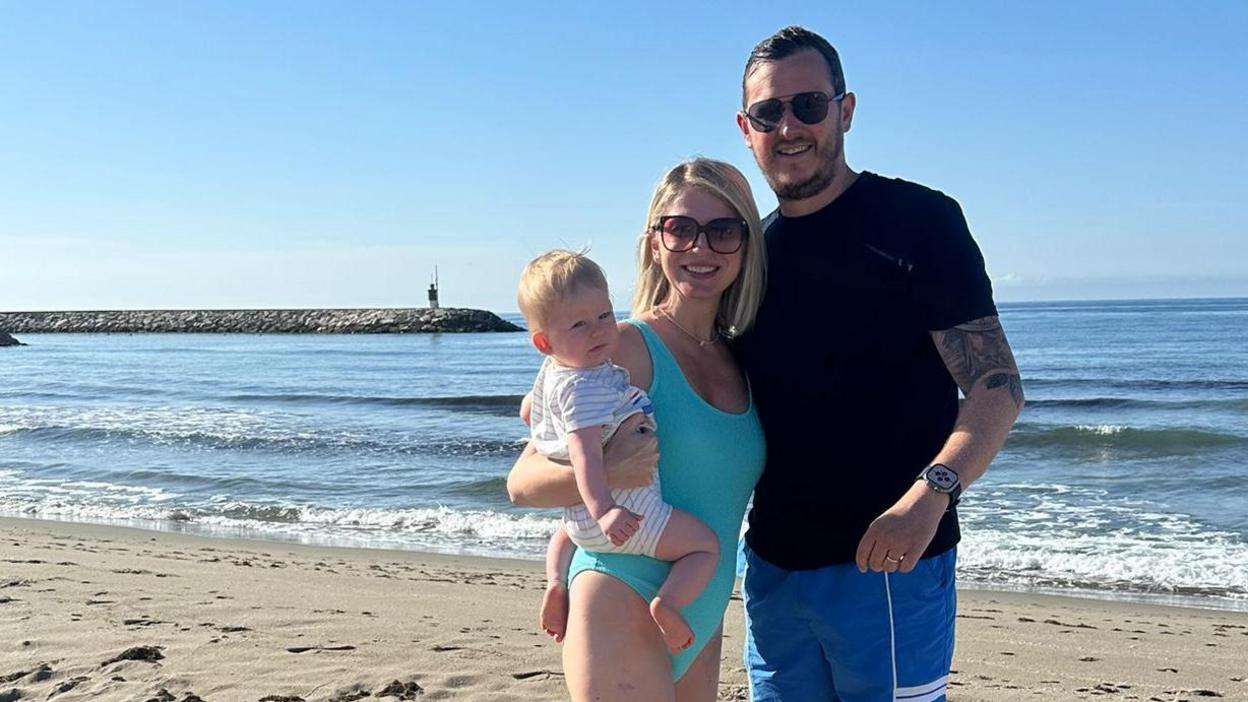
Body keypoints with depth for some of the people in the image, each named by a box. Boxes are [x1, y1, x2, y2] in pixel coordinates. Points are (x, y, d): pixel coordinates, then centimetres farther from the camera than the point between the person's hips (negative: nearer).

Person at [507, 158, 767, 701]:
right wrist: (604, 473, -28)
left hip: (701, 624, 7)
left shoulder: (739, 361, 10)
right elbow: (521, 483, -11)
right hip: (624, 609, -7)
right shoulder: (627, 347, -9)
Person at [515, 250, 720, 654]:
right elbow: (585, 452, -35)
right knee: (706, 545, -1)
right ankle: (667, 603, -21)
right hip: (626, 510, -9)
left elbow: (529, 410, 25)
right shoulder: (586, 387, -24)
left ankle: (556, 583, 22)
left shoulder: (554, 372, 6)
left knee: (567, 531, 42)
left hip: (584, 517, 9)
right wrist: (603, 511, -45)